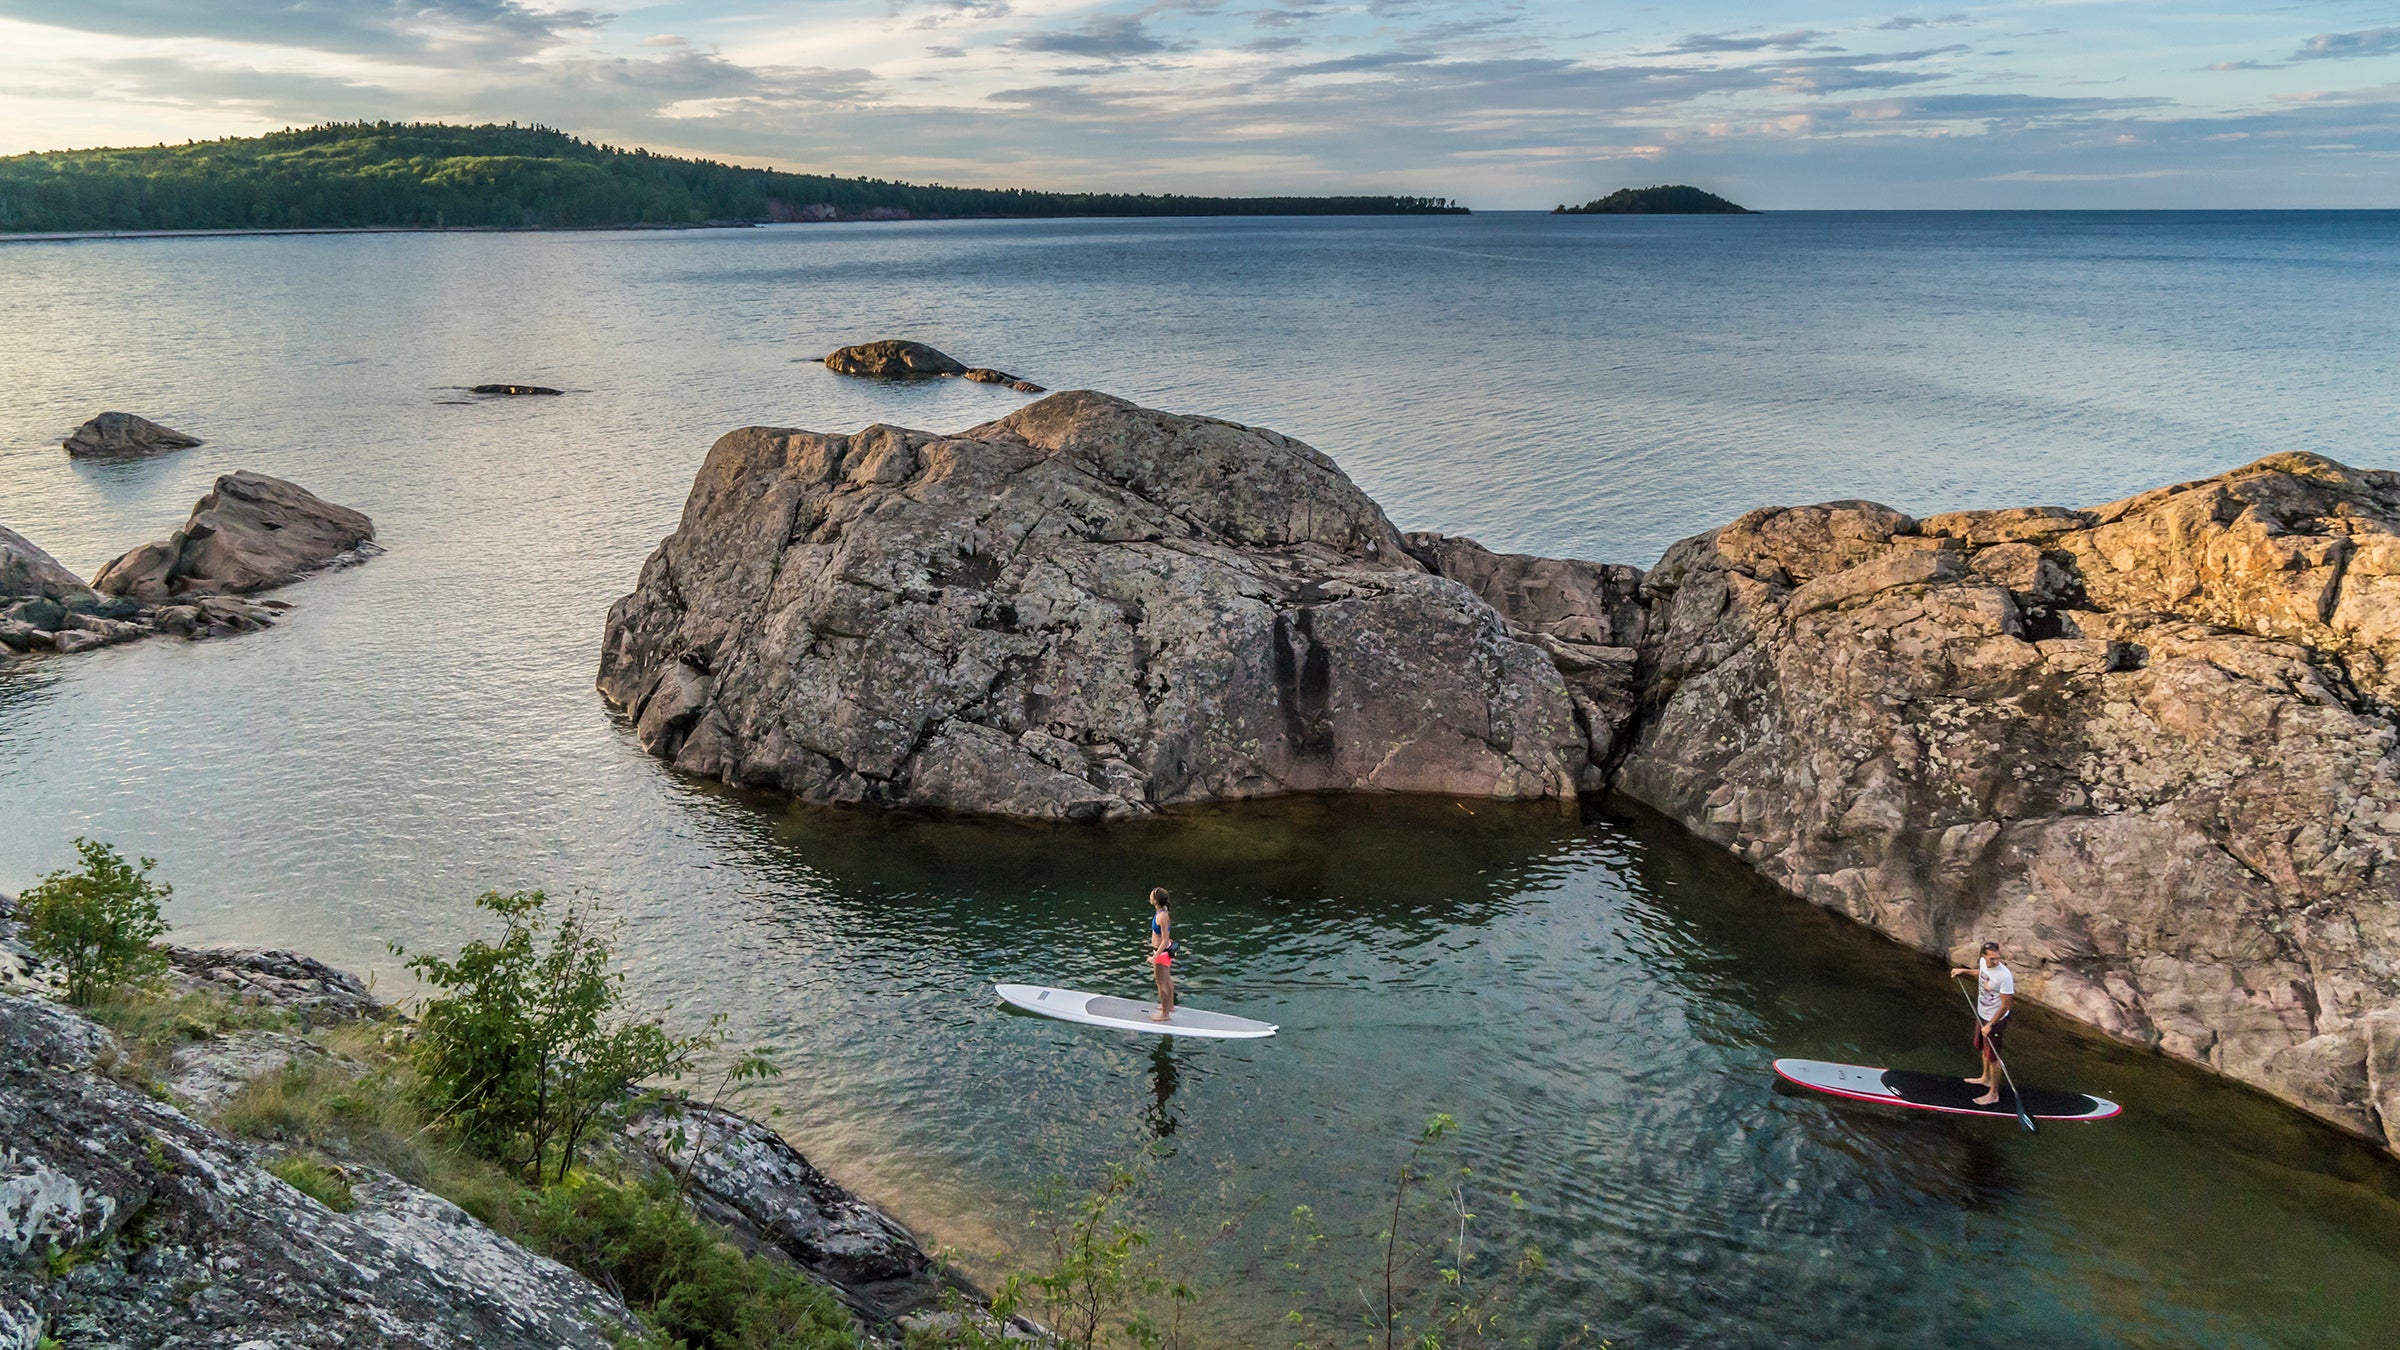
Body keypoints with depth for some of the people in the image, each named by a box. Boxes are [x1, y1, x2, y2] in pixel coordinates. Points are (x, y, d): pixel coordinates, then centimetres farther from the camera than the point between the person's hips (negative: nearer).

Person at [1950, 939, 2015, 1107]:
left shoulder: (2004, 976, -33)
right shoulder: (1983, 962, -11)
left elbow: (2005, 1005, -25)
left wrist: (1990, 1025, -21)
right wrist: (1964, 971, 19)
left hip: (1995, 1020, -8)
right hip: (1982, 1014, 8)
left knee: (1993, 1057, 5)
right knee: (1984, 1049, 28)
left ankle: (1993, 1094, 20)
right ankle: (1986, 1078, 51)